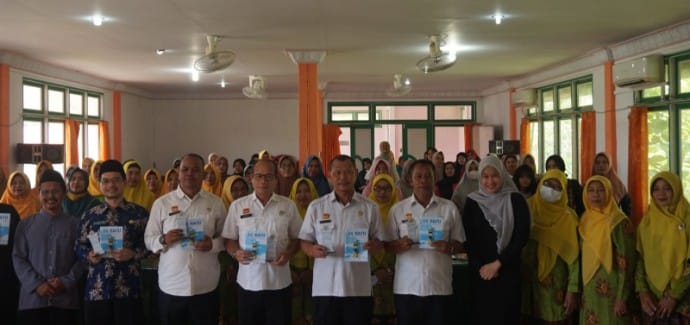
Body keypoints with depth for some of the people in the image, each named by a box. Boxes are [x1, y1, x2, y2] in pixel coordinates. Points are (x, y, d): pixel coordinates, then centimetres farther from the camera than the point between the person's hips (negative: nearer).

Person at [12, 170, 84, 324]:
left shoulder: (75, 224, 5)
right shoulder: (25, 224, 10)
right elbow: (18, 258, 4)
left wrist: (66, 282, -11)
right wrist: (36, 284, -8)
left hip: (65, 300, -1)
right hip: (32, 299, 1)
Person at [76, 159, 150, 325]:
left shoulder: (139, 213, 4)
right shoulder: (90, 215, 10)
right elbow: (79, 246, 13)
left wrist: (133, 254, -15)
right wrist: (88, 256, -7)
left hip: (128, 288, -2)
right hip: (96, 289, 2)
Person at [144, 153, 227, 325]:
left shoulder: (215, 203, 4)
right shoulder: (161, 203, 2)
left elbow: (225, 237, 6)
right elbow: (148, 239, 3)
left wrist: (212, 244, -14)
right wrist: (163, 240, -17)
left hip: (205, 287, 0)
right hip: (171, 287, 0)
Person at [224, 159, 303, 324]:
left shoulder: (288, 205, 3)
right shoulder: (237, 206, 3)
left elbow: (297, 238, 8)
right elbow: (229, 239, 7)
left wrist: (288, 253, -11)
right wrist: (236, 253, -13)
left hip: (280, 281, 0)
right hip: (248, 282, 0)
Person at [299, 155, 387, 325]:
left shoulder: (369, 207, 4)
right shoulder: (316, 207, 4)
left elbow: (380, 241, 8)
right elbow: (305, 241, 6)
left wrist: (372, 246, -15)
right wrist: (313, 250, -15)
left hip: (359, 287, 0)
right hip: (325, 288, 0)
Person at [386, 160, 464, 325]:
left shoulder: (449, 208, 4)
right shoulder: (397, 209, 5)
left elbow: (460, 244, 7)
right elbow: (389, 245, 6)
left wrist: (449, 247, -15)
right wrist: (400, 245, -15)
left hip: (440, 286, 0)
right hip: (406, 287, 0)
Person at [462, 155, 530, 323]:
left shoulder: (516, 200, -1)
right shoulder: (472, 202, 3)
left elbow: (522, 236, -6)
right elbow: (467, 239, 2)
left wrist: (498, 263, -10)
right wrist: (481, 267, -9)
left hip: (508, 270, -1)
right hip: (481, 273, 1)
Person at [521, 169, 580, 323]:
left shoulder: (568, 217, -4)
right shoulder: (527, 208, 1)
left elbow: (573, 256, -7)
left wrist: (572, 290, -12)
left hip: (556, 286, -1)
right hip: (527, 282, 2)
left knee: (554, 320, 5)